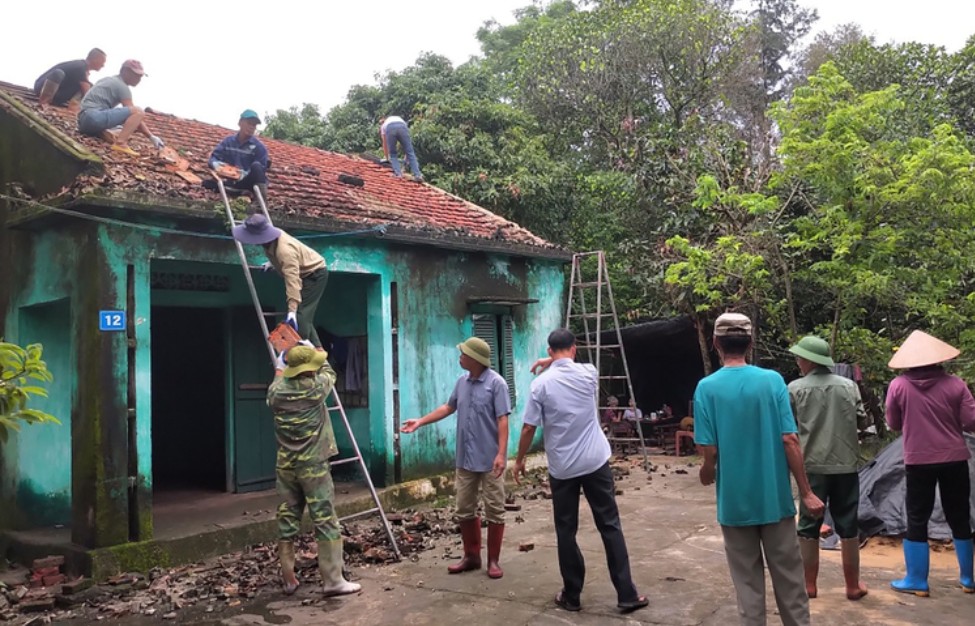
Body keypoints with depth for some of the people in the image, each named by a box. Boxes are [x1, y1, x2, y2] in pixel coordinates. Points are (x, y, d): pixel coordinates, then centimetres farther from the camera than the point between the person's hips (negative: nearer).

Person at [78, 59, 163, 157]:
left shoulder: (110, 80, 25)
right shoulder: (122, 86, -2)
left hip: (84, 120, 10)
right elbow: (134, 112, -8)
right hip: (94, 117, -10)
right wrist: (151, 137, -10)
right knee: (139, 112, -17)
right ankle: (120, 143, -27)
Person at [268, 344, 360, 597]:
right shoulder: (316, 387, -9)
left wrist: (280, 367, 44)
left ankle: (288, 578, 18)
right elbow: (329, 371, 14)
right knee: (325, 520, -2)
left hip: (286, 465, 5)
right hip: (313, 465, -5)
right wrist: (312, 350, 31)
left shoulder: (276, 391, 1)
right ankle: (332, 580, 0)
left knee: (287, 519, 11)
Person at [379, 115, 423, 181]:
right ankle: (417, 175, -6)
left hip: (390, 128, -1)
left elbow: (385, 145, 43)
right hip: (402, 127, 1)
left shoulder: (384, 125, 41)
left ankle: (398, 173, -1)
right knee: (410, 152, 4)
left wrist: (388, 158, 56)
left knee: (392, 154, 16)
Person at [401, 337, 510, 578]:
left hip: (489, 459, -7)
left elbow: (502, 420, -16)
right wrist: (421, 421, 21)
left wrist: (501, 453, -22)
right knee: (465, 510, 12)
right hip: (465, 458, 7)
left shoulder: (496, 383, -13)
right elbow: (449, 407, 22)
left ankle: (493, 560, 15)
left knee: (494, 511, 4)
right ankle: (471, 556, 26)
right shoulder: (462, 382, 8)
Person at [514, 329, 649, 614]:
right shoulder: (588, 373, -2)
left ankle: (572, 596, 17)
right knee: (610, 526, 7)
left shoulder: (541, 384, -8)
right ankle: (627, 594, 11)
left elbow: (529, 429, -5)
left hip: (561, 468, -1)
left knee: (566, 531, 10)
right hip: (596, 462, 1)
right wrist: (553, 364, 27)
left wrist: (519, 460, 8)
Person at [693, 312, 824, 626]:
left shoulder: (707, 388, -9)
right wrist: (806, 492, -2)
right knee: (788, 576, 16)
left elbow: (710, 451, -11)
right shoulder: (772, 380, -7)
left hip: (735, 500, -1)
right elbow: (790, 440, -10)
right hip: (775, 496, 1)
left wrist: (707, 474, 11)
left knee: (748, 581, 12)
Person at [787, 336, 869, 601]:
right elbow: (861, 419, 8)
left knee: (809, 527, 8)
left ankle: (809, 585, 15)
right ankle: (853, 585, 20)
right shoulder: (849, 385, 2)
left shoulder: (795, 388, -7)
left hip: (813, 466, -2)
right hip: (846, 465, 2)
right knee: (848, 526, 11)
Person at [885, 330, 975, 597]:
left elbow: (894, 425, 4)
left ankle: (917, 581, 10)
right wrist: (951, 422, 15)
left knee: (917, 520, 6)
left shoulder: (898, 386, -6)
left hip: (918, 461, -1)